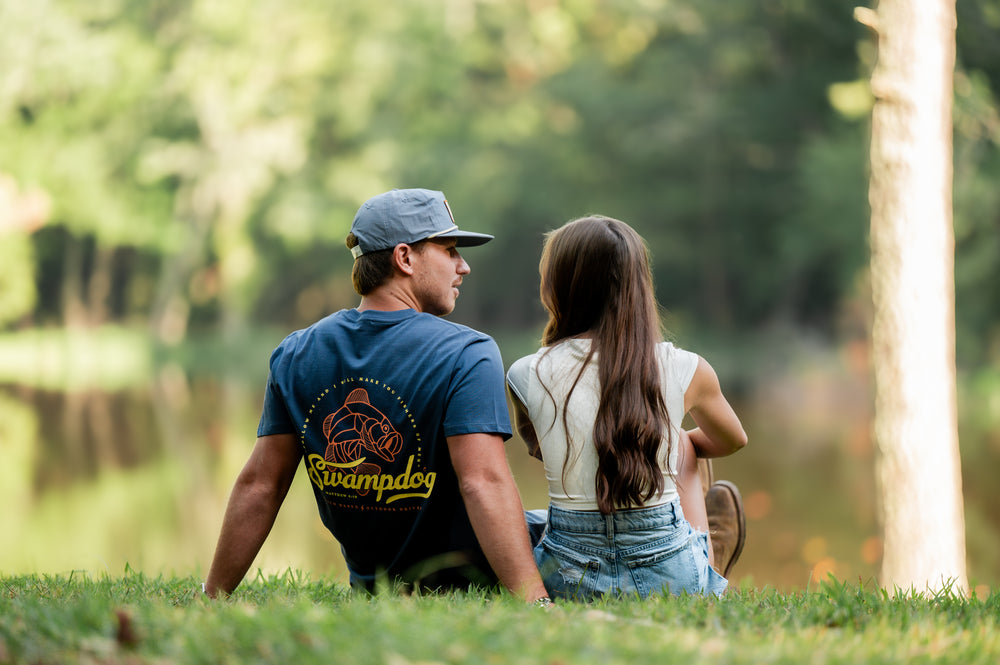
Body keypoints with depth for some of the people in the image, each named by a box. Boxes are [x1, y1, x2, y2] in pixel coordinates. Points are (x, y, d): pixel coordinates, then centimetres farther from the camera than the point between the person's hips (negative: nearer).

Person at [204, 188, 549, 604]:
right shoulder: (467, 356, -19)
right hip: (468, 581, -6)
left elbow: (258, 485, -1)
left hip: (369, 583, 7)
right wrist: (534, 602, -35)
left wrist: (211, 598, 5)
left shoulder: (295, 355, -2)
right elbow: (484, 484, -30)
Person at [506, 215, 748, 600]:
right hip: (673, 579, 1)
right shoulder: (686, 371, -6)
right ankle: (708, 566, 42)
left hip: (566, 579, 0)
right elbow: (733, 440, 18)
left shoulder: (527, 376, -7)